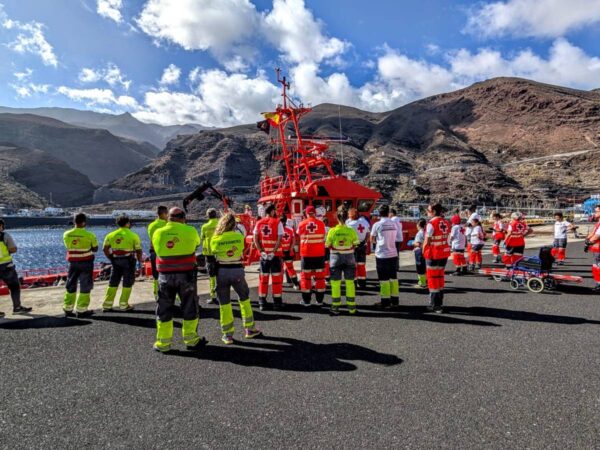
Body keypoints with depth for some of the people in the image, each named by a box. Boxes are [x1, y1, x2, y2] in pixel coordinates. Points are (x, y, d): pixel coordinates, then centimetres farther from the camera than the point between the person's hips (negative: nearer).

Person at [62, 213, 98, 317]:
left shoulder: (66, 234, -4)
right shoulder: (90, 235, -15)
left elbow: (68, 247, 6)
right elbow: (95, 249, -3)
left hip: (73, 263, 4)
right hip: (86, 263, -4)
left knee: (70, 286, 16)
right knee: (85, 287, 6)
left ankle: (68, 309, 21)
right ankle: (81, 310, 9)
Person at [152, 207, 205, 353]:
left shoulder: (158, 233, -2)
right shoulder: (190, 231, -8)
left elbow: (156, 249, 9)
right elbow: (197, 242, 10)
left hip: (165, 275, 2)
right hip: (186, 275, -2)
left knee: (164, 309, 13)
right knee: (190, 308, 12)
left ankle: (163, 342, 19)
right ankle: (191, 340, 19)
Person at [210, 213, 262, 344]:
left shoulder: (215, 239, -8)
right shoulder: (239, 237, -6)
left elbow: (213, 253, -1)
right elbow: (242, 251, 6)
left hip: (221, 271, -1)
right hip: (237, 270, 1)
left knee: (224, 303, 9)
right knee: (244, 298, 17)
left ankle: (227, 334, 15)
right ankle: (249, 329, 23)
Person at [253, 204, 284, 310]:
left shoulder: (259, 223, 5)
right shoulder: (278, 222, -6)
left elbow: (255, 239, -2)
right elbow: (279, 240, -14)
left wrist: (262, 252, -5)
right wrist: (273, 252, -14)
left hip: (263, 255, 4)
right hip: (276, 255, -3)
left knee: (263, 278, 11)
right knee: (276, 278, 6)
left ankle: (262, 302, 15)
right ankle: (277, 302, 9)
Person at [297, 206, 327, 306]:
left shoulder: (301, 224, -5)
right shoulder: (321, 224, -4)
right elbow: (323, 239, 6)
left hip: (306, 254, 0)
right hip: (319, 254, 1)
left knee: (306, 276, 8)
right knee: (320, 276, 9)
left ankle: (306, 300, 9)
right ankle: (319, 300, 13)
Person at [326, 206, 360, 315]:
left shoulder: (332, 231, -11)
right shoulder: (351, 230, -9)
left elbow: (328, 245, -6)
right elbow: (355, 245, -3)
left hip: (336, 257, -1)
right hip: (349, 257, 1)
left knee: (335, 283, 8)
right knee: (350, 283, 11)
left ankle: (335, 307, 12)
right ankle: (351, 307, 17)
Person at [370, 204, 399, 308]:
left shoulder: (377, 225, -10)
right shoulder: (394, 224, 4)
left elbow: (372, 239, 0)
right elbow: (394, 238, 12)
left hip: (382, 255, -4)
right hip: (393, 254, 4)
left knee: (384, 278, 1)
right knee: (393, 277, 11)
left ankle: (385, 301, 6)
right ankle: (395, 300, 17)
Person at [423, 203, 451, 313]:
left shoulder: (431, 223, -16)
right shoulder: (446, 223, 4)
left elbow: (427, 241, -14)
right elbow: (446, 238, 6)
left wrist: (423, 253, -1)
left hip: (433, 254, -7)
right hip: (444, 253, 7)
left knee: (433, 279, 4)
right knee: (440, 277, 17)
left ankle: (435, 305, 7)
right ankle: (439, 303, 27)